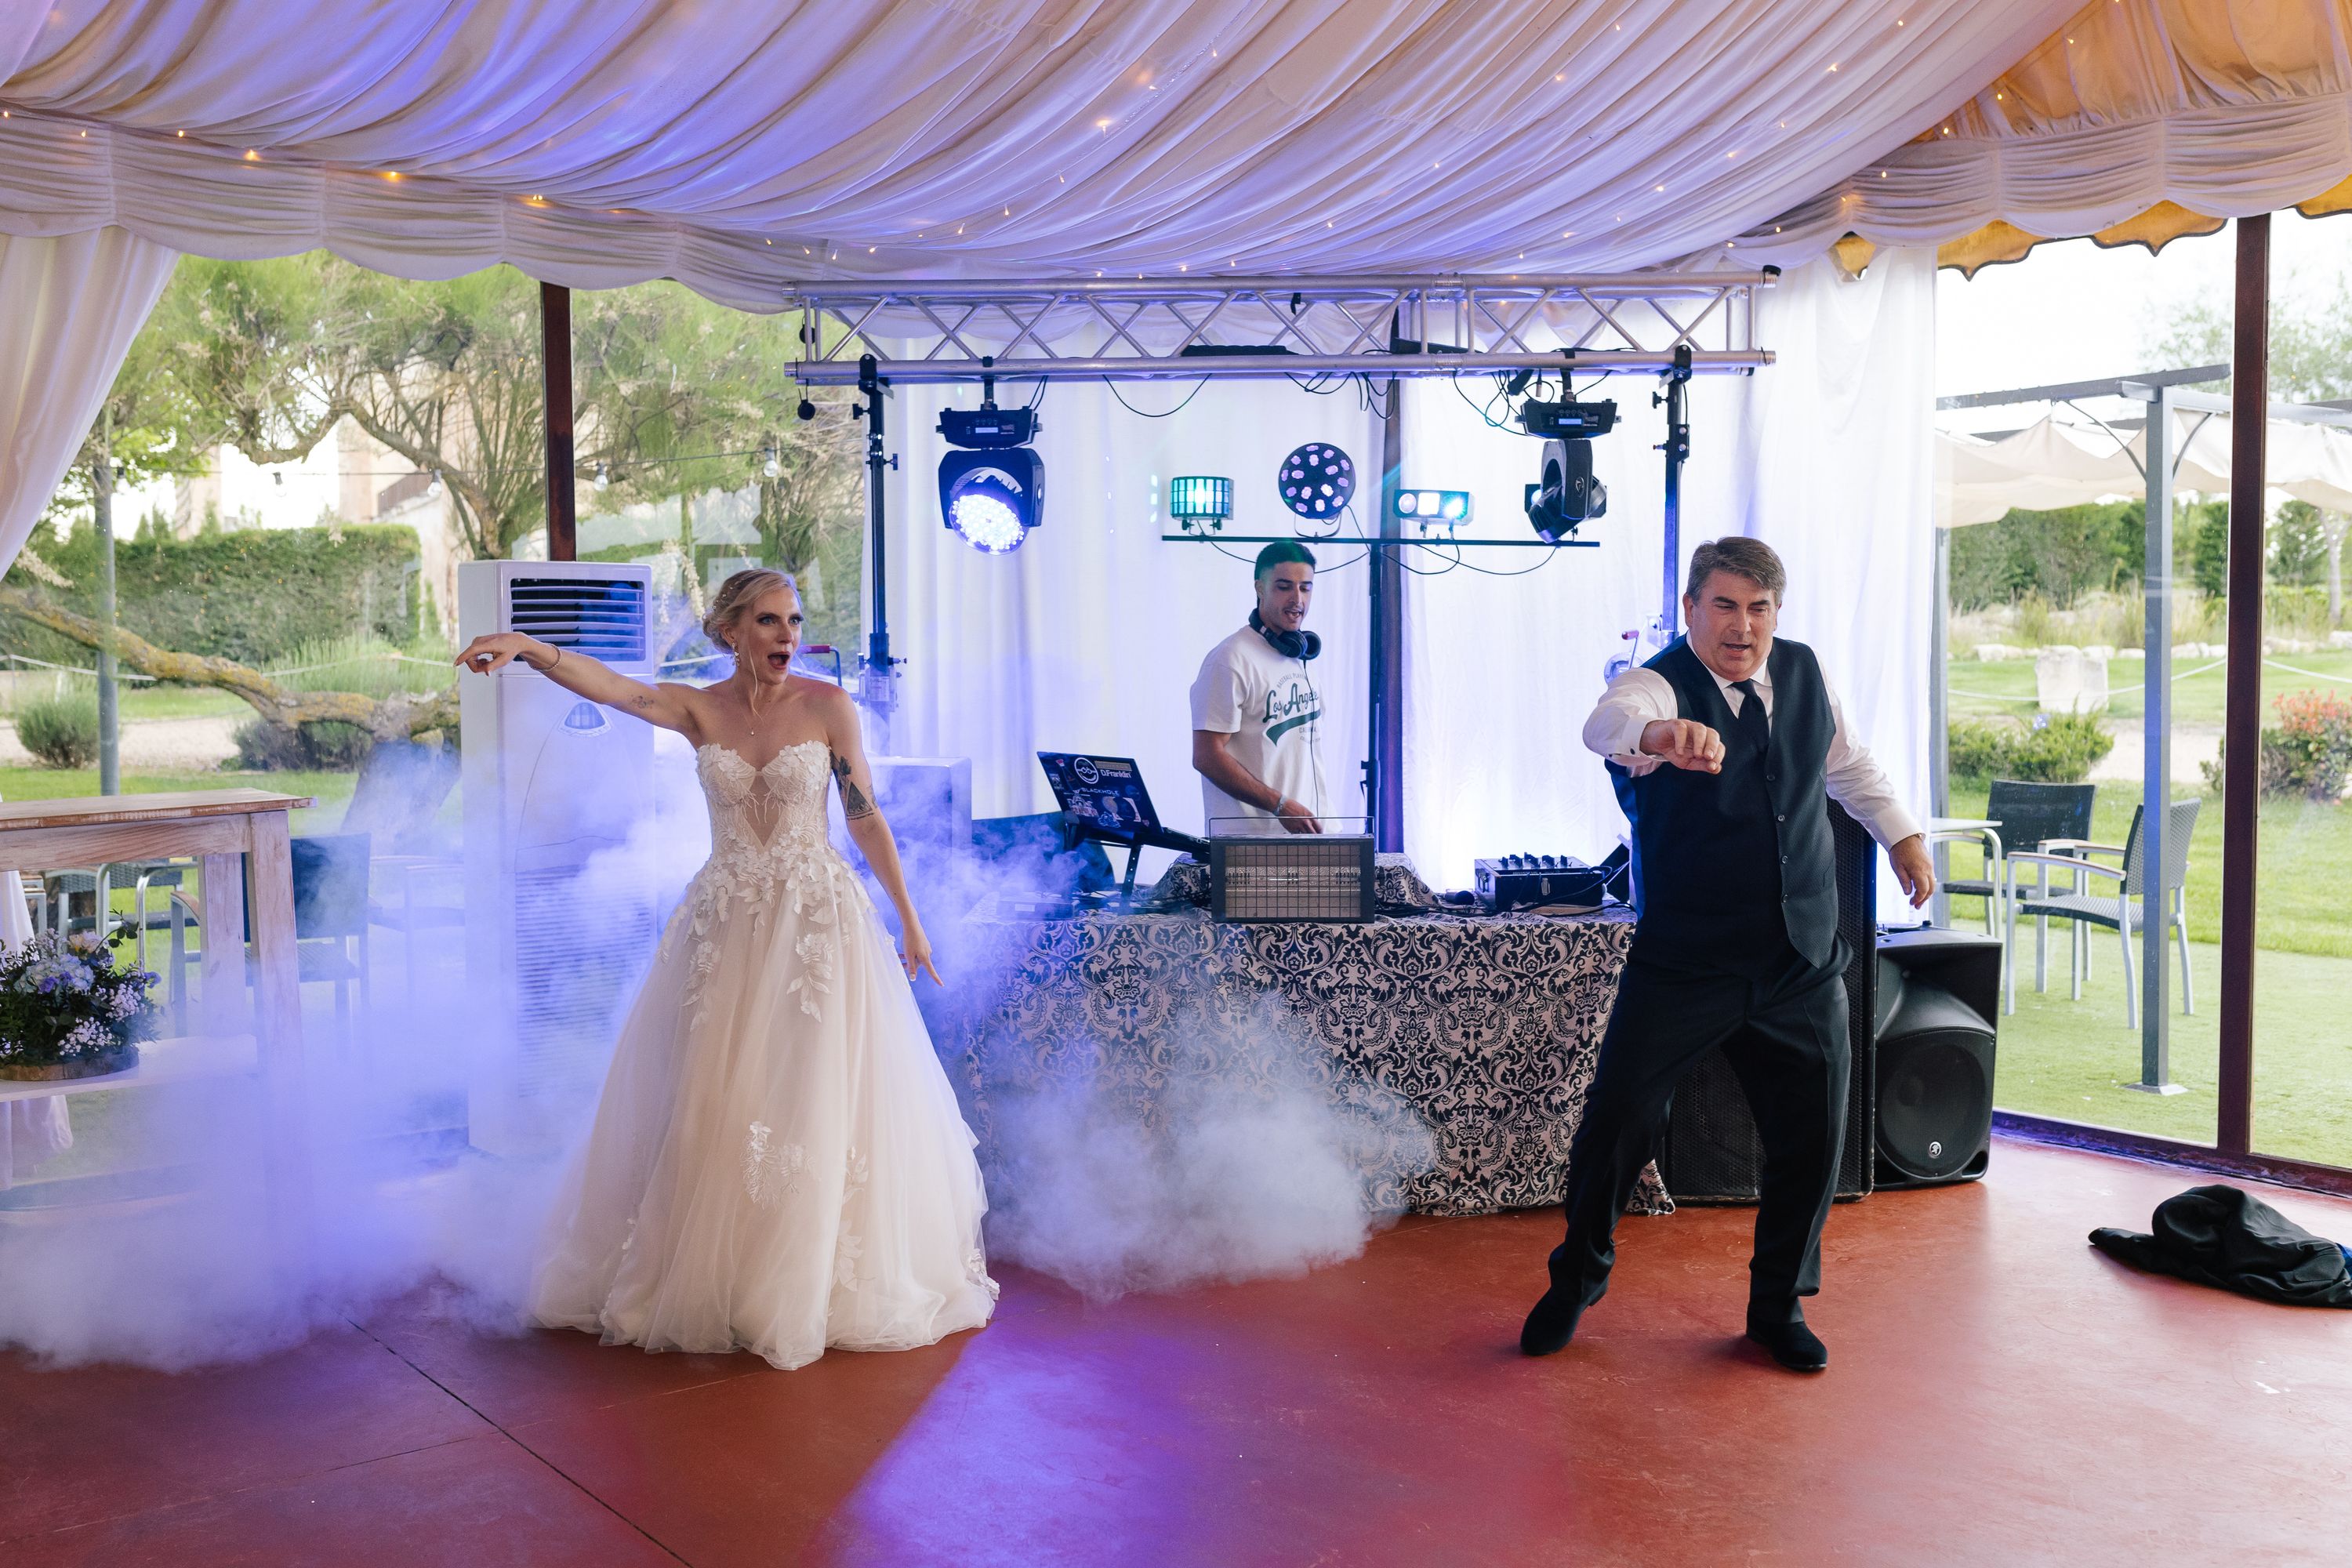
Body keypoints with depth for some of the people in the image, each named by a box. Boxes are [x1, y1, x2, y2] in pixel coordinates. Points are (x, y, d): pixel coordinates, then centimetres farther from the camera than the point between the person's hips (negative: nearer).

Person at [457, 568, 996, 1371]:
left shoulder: (827, 703, -1)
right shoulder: (698, 710, 1)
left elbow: (865, 817, 2)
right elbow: (611, 685, -17)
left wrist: (909, 920, 4)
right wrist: (527, 646, -35)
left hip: (819, 921, -1)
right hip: (725, 926, 2)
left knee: (819, 1105, -1)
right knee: (710, 1106, 3)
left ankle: (814, 1282, 13)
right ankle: (701, 1279, 18)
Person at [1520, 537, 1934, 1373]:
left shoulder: (1804, 672, 3)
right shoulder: (1657, 685, -15)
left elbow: (1846, 761, 24)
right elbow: (1607, 722, -41)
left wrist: (1901, 833, 24)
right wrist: (1660, 733, -63)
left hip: (1804, 965, 5)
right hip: (1682, 964, -4)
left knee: (1812, 1138, 6)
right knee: (1618, 1120, -4)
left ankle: (1780, 1306, 28)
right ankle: (1576, 1280, 22)